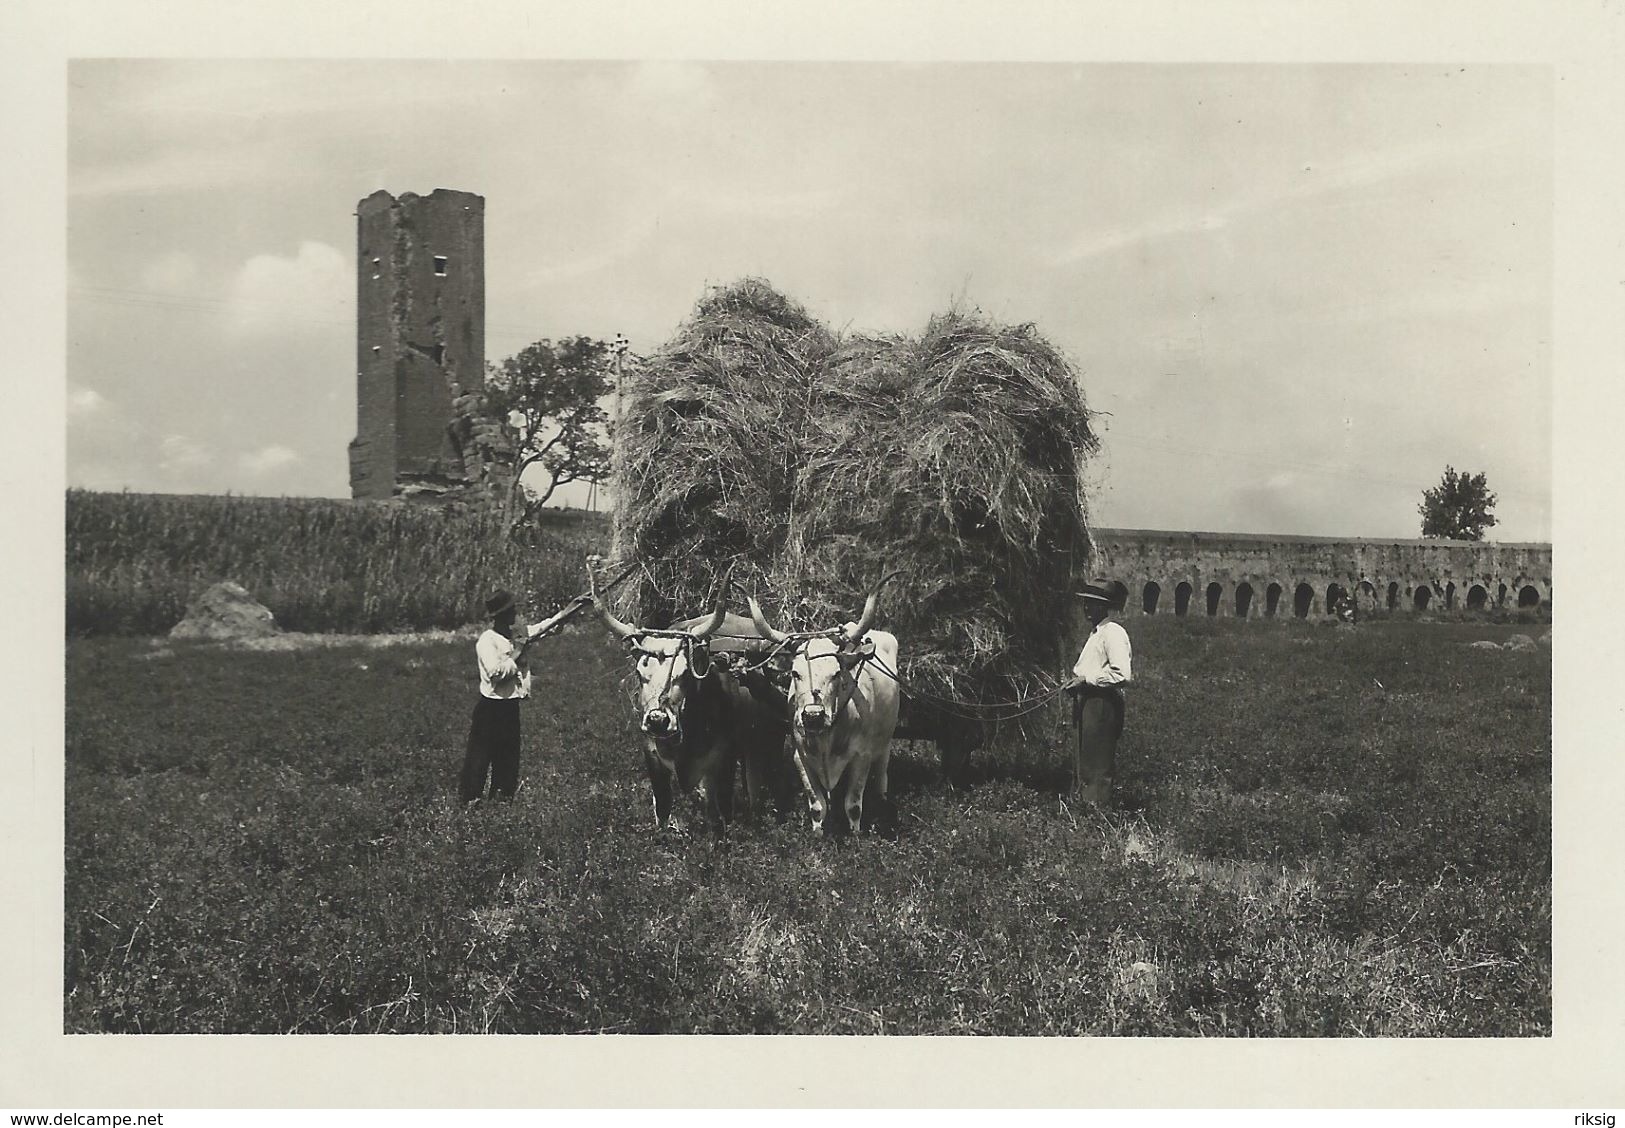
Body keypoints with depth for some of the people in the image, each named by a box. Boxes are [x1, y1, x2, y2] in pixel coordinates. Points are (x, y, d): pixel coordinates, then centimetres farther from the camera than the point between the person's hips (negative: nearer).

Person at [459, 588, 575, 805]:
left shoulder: (518, 634, 7)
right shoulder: (487, 641, -15)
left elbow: (543, 627, 10)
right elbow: (496, 672, -25)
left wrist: (570, 609, 0)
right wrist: (517, 654, -17)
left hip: (510, 707, 8)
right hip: (491, 708, -8)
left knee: (508, 757, 14)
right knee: (480, 757, -1)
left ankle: (503, 796, 24)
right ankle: (470, 799, 6)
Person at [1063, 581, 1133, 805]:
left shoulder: (1113, 633, -13)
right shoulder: (1094, 633, 19)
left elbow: (1121, 674, -23)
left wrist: (1086, 679, -18)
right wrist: (1076, 680, 14)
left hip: (1102, 702, -10)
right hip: (1086, 700, 10)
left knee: (1097, 763, -7)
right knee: (1081, 759, 14)